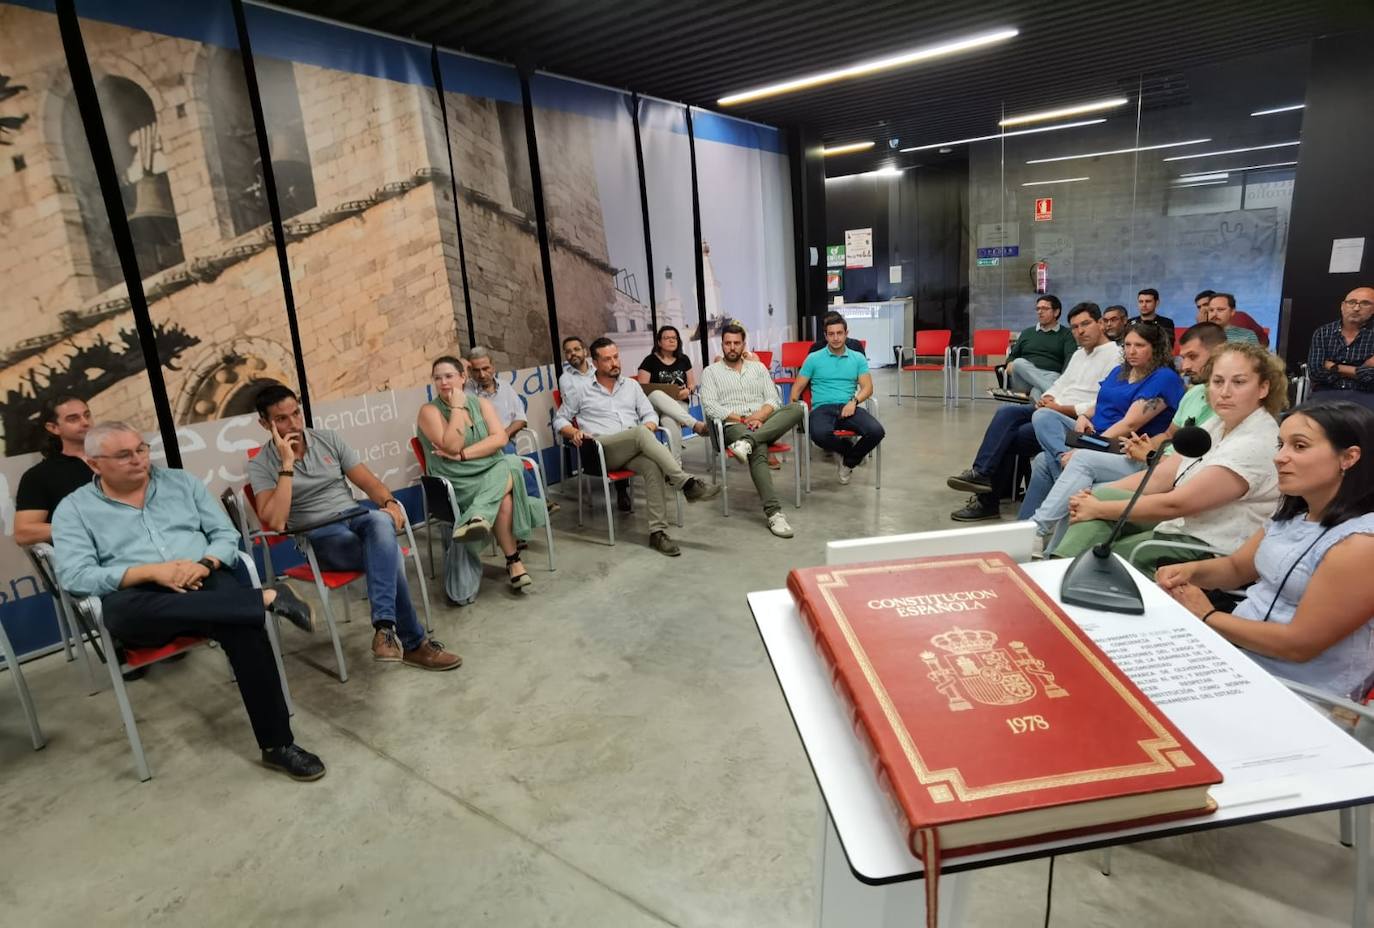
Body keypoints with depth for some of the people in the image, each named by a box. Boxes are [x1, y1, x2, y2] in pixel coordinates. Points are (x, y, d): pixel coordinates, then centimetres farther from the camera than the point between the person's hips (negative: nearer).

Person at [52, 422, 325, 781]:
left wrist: (205, 565, -11)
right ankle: (267, 597, -37)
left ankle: (277, 744, -24)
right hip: (141, 603, -1)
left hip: (203, 584, 1)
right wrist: (152, 571, -18)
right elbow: (74, 576, -5)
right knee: (118, 609, -39)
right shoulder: (74, 509, 9)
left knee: (245, 625, -32)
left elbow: (226, 535, 11)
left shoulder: (182, 482, 15)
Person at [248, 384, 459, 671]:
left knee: (380, 521, -37)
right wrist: (287, 464, -16)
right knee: (390, 555, -32)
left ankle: (385, 627, -43)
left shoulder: (329, 438, 9)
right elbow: (274, 522, -16)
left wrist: (389, 503, -15)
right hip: (318, 537, -3)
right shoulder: (260, 465, -1)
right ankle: (413, 643, -23)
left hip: (356, 518, 3)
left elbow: (367, 481, 7)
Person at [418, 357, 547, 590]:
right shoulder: (429, 411, -2)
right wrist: (457, 408, -12)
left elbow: (500, 439, -6)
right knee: (504, 496, -32)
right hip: (459, 484, -4)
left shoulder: (481, 403, 9)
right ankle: (513, 560, -27)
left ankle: (477, 518, -39)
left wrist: (462, 455, -15)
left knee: (510, 463, -31)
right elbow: (452, 446, -16)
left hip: (493, 472, 4)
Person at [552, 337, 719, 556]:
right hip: (602, 450, -3)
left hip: (634, 449, 3)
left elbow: (649, 414, 21)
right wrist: (573, 432, -3)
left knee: (653, 465, -34)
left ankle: (658, 532, -34)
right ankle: (686, 483, -39)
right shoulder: (581, 390, 14)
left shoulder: (631, 385, 23)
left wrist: (650, 424, -3)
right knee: (641, 433, -35)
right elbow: (559, 419, 18)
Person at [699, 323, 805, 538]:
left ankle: (748, 442, -39)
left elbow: (773, 399, 12)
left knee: (796, 408, -27)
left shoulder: (758, 367, 22)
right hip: (734, 426, -4)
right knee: (758, 452, -38)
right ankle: (773, 512, -42)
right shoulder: (710, 372, 12)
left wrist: (759, 416, -11)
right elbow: (710, 407, -3)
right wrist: (742, 419, -13)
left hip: (765, 423, 4)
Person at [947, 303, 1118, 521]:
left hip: (1077, 420, -7)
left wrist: (1061, 408, -17)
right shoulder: (1079, 354, 24)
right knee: (1007, 412, -19)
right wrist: (1048, 398, 0)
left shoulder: (1114, 357, -5)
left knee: (1009, 437, -20)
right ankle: (982, 475, -24)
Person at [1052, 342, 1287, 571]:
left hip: (1209, 550, -8)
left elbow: (1175, 504, -23)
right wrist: (1096, 494, -8)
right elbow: (1158, 477, 4)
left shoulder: (1256, 444, -22)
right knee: (1100, 496, -5)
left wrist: (1098, 509, -16)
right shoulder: (1218, 424, 5)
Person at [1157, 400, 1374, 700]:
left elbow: (1299, 644, -22)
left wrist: (1206, 616, -13)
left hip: (1297, 695, -7)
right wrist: (1190, 570, -4)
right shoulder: (1293, 515, 5)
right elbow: (1237, 568, 18)